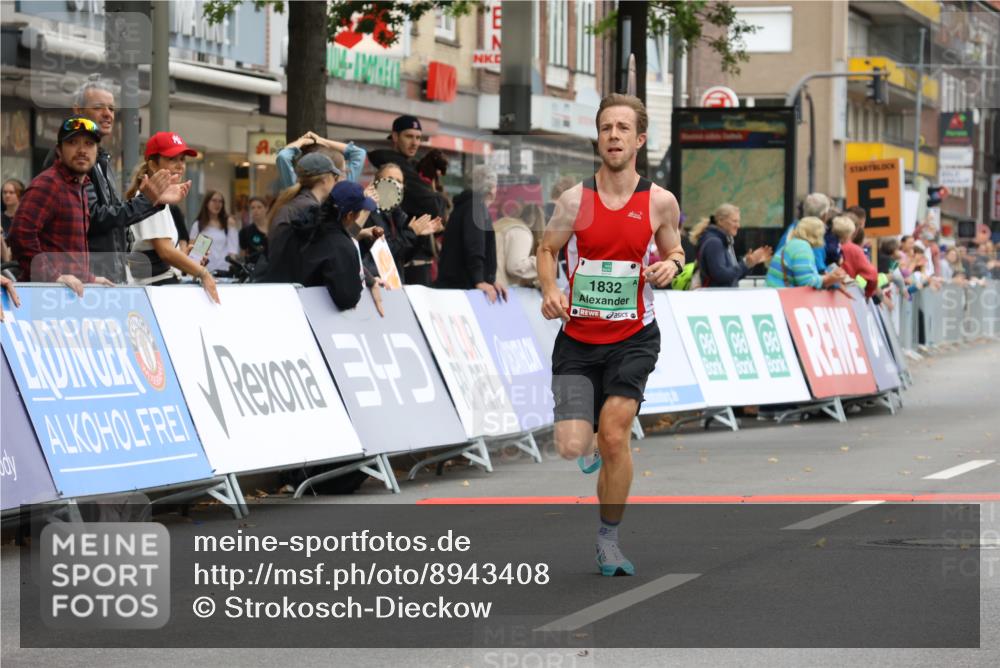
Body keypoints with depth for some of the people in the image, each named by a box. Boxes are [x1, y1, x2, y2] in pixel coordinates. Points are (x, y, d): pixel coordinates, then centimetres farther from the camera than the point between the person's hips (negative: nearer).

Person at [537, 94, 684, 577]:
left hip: (632, 338, -1)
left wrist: (670, 266, -11)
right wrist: (550, 291, -9)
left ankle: (609, 539, 6)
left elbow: (674, 253, 12)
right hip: (577, 338, 1)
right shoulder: (575, 200, -4)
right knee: (572, 447, -7)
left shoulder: (660, 202, -3)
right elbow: (547, 249, 9)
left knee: (614, 436, -13)